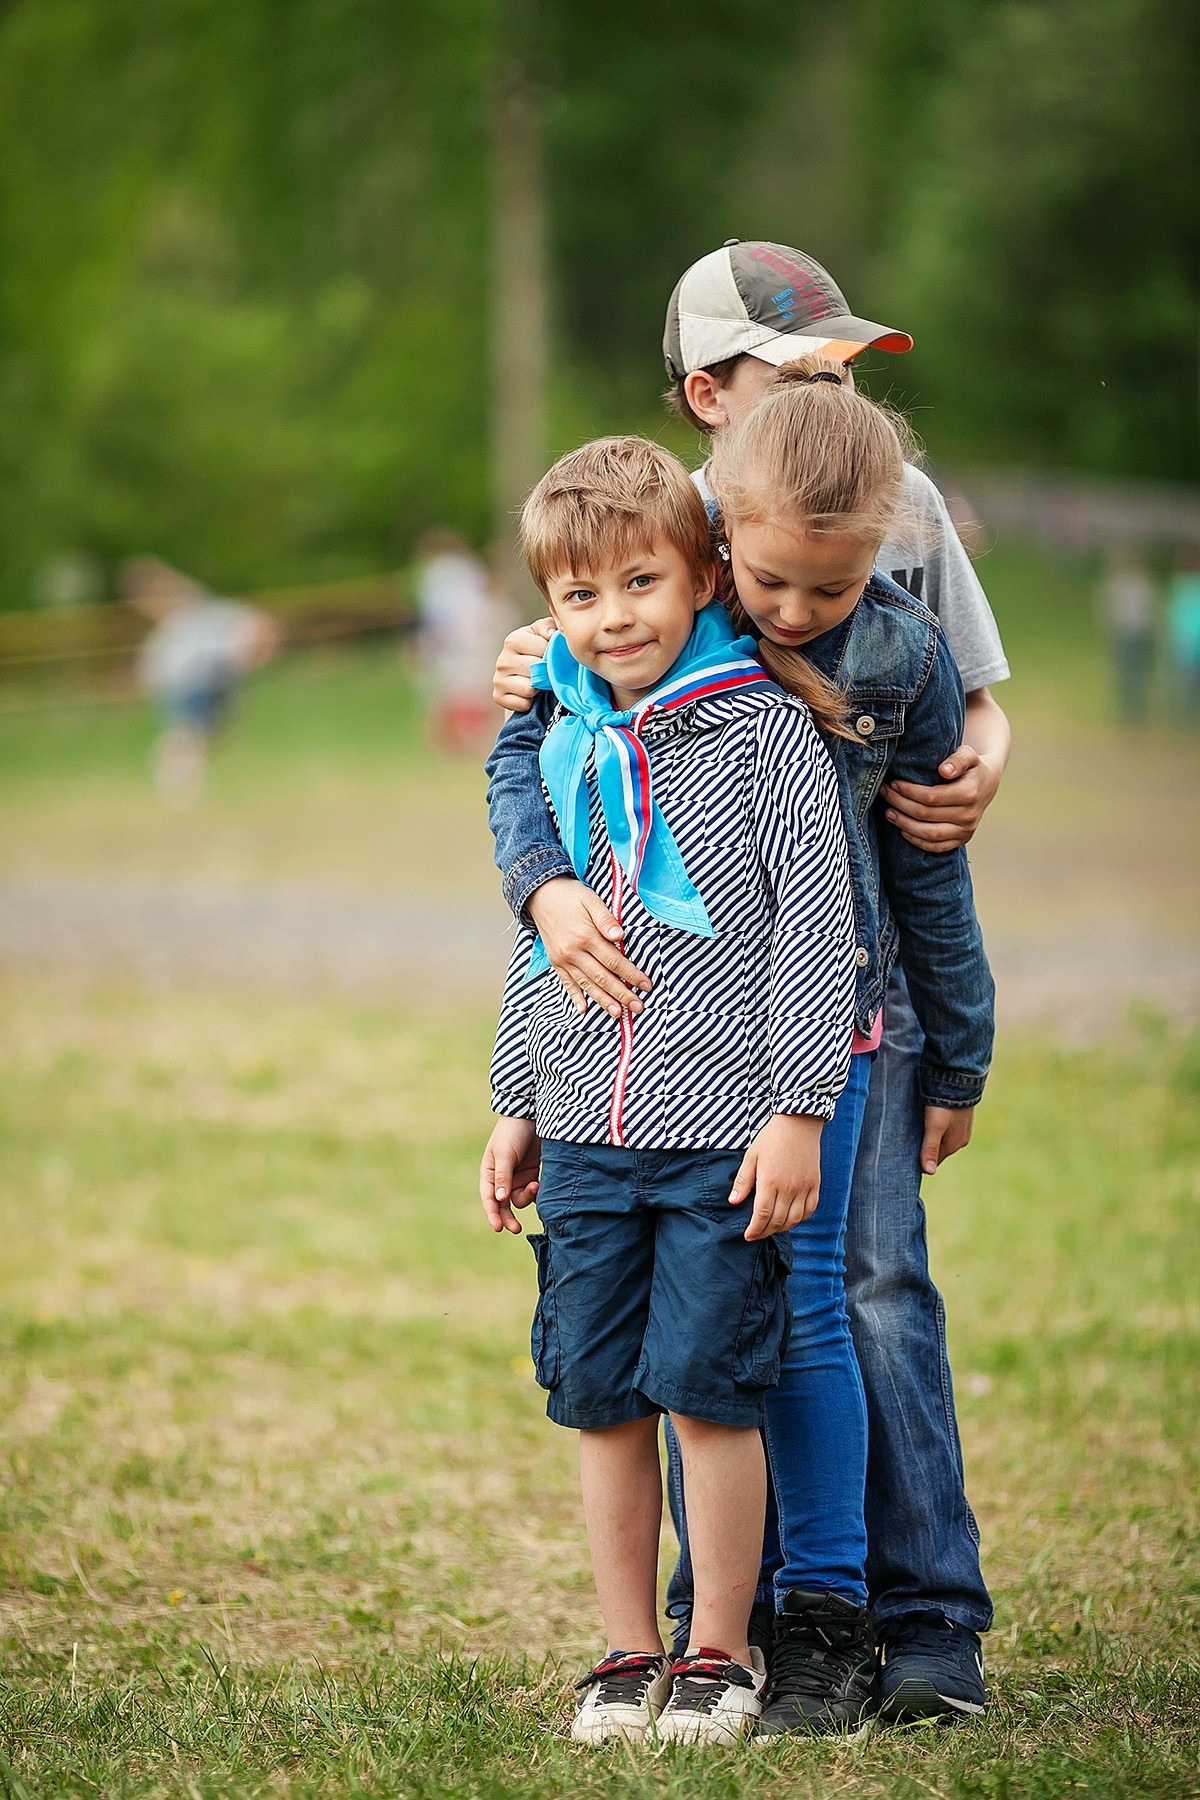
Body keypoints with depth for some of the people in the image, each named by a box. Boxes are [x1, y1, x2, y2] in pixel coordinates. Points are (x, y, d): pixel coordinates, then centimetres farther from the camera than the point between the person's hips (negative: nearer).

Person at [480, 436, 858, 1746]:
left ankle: (720, 1654, 6)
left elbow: (814, 922, -7)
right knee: (601, 1397, 5)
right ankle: (628, 1652, 15)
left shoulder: (762, 728, -6)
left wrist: (797, 1107, -11)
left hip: (725, 1129, -5)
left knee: (707, 1386, -6)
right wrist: (516, 1107, 19)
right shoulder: (564, 745, 11)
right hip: (588, 1131, 5)